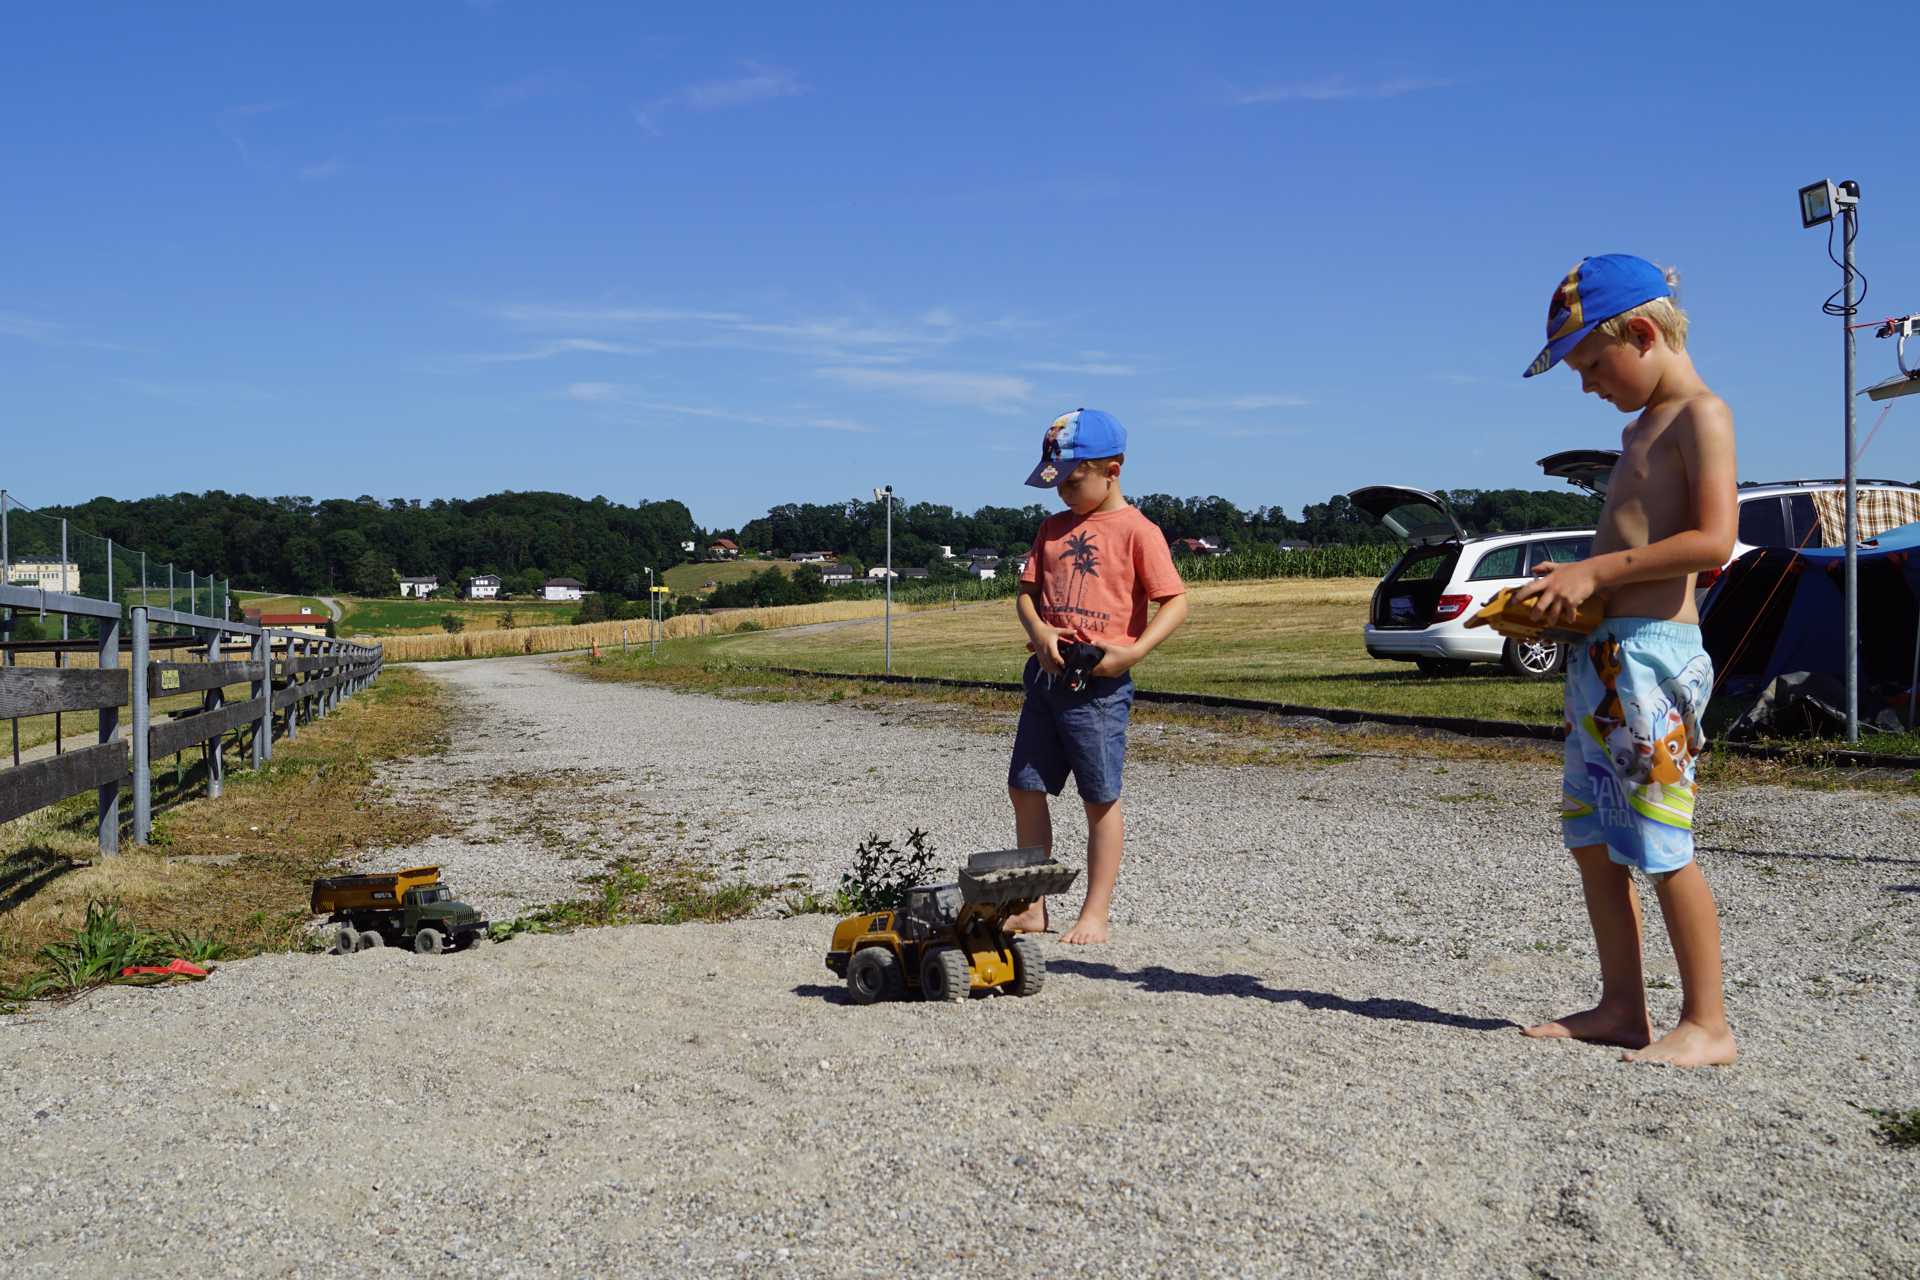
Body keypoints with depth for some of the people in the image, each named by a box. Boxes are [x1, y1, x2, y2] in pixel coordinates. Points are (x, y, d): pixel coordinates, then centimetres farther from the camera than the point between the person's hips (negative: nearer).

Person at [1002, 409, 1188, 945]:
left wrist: (1132, 651, -21)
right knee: (1025, 788, 9)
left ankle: (1096, 914, 11)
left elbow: (1175, 603, -10)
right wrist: (1040, 632, -8)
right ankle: (1031, 906, 20)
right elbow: (1026, 592, 13)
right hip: (1046, 674, 7)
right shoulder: (1053, 528, 14)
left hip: (1099, 681, -7)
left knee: (1100, 798, 2)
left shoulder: (1137, 530, -6)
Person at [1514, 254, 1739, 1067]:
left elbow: (1712, 541, -19)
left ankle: (1707, 1023, 3)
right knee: (1591, 839, 11)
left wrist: (1597, 572, -16)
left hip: (1654, 652, -10)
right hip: (1600, 656, 10)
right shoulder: (1641, 428, 21)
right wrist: (1573, 584, 10)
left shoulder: (1700, 415, -7)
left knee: (1661, 845, -6)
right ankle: (1621, 1006, 20)